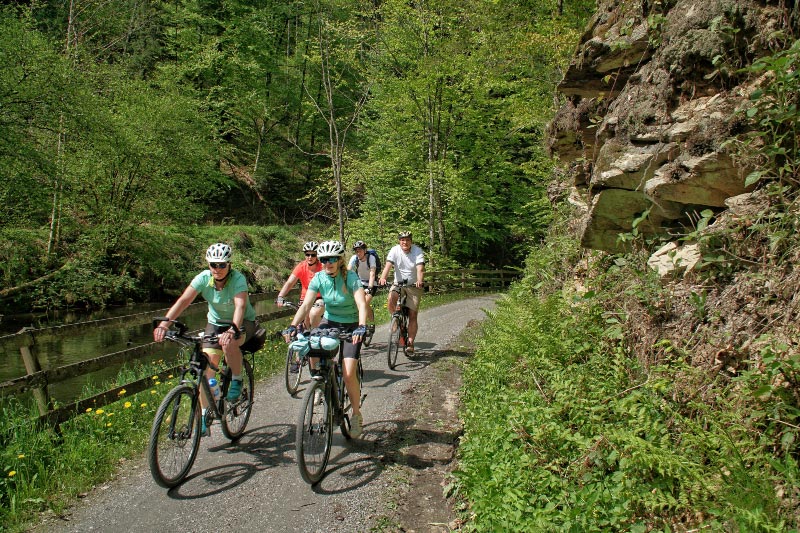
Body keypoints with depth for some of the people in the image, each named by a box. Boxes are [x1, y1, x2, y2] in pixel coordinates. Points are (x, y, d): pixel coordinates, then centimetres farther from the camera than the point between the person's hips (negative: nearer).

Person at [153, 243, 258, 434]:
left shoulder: (238, 279, -27)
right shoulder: (204, 278, -17)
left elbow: (240, 306, -41)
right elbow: (183, 301, -25)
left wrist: (232, 331, -59)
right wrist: (163, 325, -39)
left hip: (242, 323, -4)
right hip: (216, 322, 4)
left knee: (229, 343, -37)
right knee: (207, 365, -10)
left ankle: (237, 381, -10)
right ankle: (205, 415, 2)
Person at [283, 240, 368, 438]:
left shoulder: (351, 277, -20)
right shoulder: (319, 278, -10)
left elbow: (362, 304, -32)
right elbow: (306, 305, -17)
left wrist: (362, 327, -49)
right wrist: (292, 326, -32)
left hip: (351, 325, -3)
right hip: (330, 322, 4)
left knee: (348, 374, -14)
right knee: (314, 352, -24)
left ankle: (357, 415, 7)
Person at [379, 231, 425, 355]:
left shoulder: (417, 251, -12)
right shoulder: (395, 250, -9)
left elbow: (420, 268, -25)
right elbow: (388, 265, -21)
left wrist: (419, 281, -46)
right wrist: (382, 278, -41)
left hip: (413, 285, -1)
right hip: (398, 283, 1)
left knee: (412, 315, -4)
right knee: (390, 301, -28)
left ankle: (410, 343, 6)